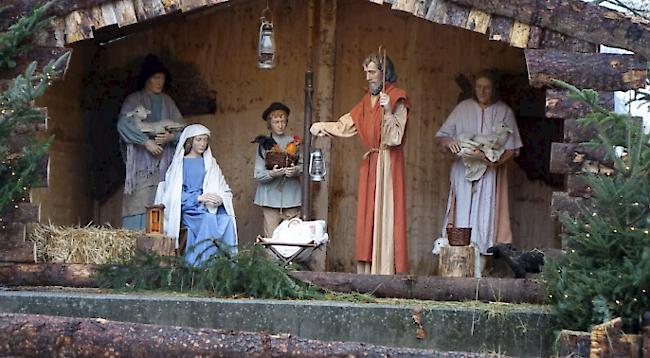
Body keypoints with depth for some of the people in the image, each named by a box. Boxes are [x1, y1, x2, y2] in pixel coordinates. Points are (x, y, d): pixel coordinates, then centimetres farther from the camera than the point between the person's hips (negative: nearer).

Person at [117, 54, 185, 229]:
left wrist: (171, 137, -9)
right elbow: (124, 124, -10)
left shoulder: (167, 102, 18)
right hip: (141, 161, -4)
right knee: (139, 204, -12)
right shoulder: (134, 100, 5)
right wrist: (146, 141, -18)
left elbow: (182, 128, 14)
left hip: (164, 163, 4)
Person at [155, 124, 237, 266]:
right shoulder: (179, 164, 10)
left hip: (212, 208, 3)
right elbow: (175, 194, -2)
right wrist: (199, 198, -15)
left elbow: (226, 191, 18)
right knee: (209, 220, -36)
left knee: (227, 220, -31)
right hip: (189, 209, -3)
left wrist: (221, 199, -6)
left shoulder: (210, 163, 23)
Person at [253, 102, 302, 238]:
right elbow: (258, 174, -1)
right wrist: (272, 173, -21)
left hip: (291, 197, 1)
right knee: (271, 238, -5)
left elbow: (303, 165, 5)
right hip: (271, 199, -1)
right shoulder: (264, 144, 4)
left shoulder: (294, 142, 6)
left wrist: (296, 170, -17)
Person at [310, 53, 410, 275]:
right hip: (370, 163, 7)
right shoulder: (367, 101, 16)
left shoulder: (396, 99, -6)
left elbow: (394, 137, -14)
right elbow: (346, 125, 24)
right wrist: (322, 127, 14)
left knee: (385, 214, -10)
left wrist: (388, 112, -26)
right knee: (367, 218, 5)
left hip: (387, 164, -7)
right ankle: (367, 272, 7)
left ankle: (386, 271, -12)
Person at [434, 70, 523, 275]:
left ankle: (478, 272, -10)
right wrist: (448, 142, -14)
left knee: (483, 219, -7)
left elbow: (510, 149, -1)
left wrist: (485, 157, -17)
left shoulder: (503, 112, 5)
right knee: (462, 217, -6)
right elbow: (440, 137, 11)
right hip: (463, 172, 1)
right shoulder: (463, 108, 10)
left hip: (490, 175, -1)